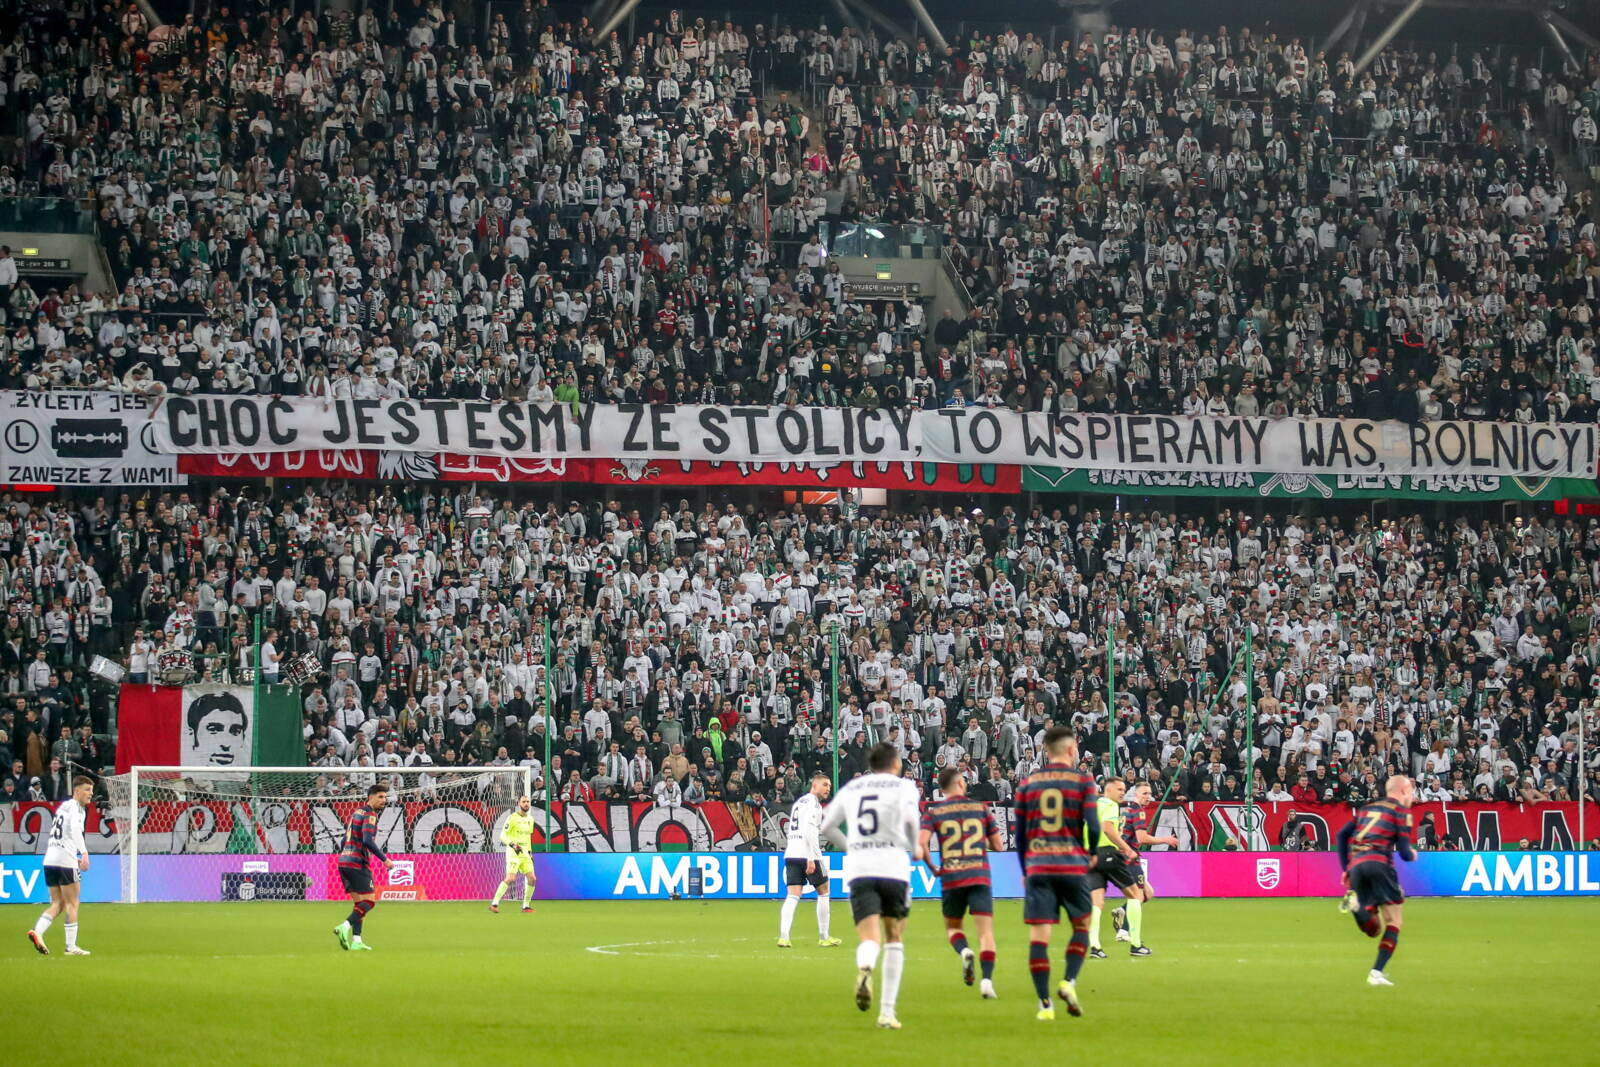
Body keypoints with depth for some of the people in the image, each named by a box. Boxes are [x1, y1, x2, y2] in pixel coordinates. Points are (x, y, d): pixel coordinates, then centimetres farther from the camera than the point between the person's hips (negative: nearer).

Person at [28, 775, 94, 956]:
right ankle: (71, 946, 0)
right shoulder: (76, 807, -6)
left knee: (58, 904, 11)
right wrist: (84, 853, -34)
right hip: (66, 860, -8)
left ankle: (37, 931, -9)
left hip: (50, 859, 8)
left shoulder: (63, 806, 21)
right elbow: (75, 829, -25)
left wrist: (76, 856, 31)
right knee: (72, 904, 0)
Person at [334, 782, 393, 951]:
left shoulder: (356, 812, 17)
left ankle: (356, 940, 3)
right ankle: (346, 927, -22)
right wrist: (384, 859, -18)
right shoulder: (370, 814, -11)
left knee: (358, 902, 10)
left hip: (344, 861, 9)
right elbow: (367, 841, -22)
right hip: (358, 863, -9)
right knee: (369, 900, -6)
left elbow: (346, 834, 22)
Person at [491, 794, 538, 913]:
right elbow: (503, 836, -10)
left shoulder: (530, 819, 14)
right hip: (513, 853, -7)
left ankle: (526, 906, 9)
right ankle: (494, 904, -13)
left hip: (525, 853, 7)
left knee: (531, 879, -3)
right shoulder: (512, 818, -8)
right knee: (510, 879, -18)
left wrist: (529, 851, 21)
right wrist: (513, 845, -25)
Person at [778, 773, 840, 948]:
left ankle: (783, 936, -16)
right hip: (807, 853, -8)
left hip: (790, 853, 8)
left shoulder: (798, 801, 22)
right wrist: (810, 859, -23)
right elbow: (808, 829, -19)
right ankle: (823, 937, 11)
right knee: (823, 891, 8)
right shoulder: (813, 802, -7)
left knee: (793, 896, 0)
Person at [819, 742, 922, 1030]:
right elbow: (910, 816, -13)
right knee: (894, 939, 14)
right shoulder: (904, 786, 6)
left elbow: (823, 825, 23)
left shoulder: (851, 788, 18)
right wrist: (914, 848, 5)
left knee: (870, 938, -7)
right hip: (893, 865, -2)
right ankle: (887, 1012, 10)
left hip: (858, 868, 2)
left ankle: (864, 969, -44)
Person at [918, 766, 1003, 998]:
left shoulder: (933, 812, 5)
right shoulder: (981, 808, 8)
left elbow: (921, 843, -9)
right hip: (980, 876, 0)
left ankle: (964, 952, -13)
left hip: (951, 878, 0)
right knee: (986, 931, -2)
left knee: (952, 926, 19)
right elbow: (999, 845, 11)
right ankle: (987, 980, -17)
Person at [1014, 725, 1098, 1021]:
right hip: (1072, 864, -2)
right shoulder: (1083, 781, 1)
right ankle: (1069, 982, -4)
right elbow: (1093, 827, -7)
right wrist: (1091, 854, 13)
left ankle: (1045, 1004, -3)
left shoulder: (1028, 783, 9)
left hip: (1037, 867, 2)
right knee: (1081, 925, 16)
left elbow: (1019, 833, 9)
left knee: (1038, 935, 0)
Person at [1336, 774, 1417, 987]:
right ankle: (1376, 972, -10)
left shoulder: (1368, 808, 26)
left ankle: (1355, 903, -21)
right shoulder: (1401, 811, 8)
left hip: (1355, 865, 6)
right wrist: (1413, 855, 25)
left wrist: (1346, 868, 18)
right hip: (1379, 862, -6)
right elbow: (1404, 852, 2)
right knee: (1394, 922, 4)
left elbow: (1342, 834, 16)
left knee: (1373, 929, 9)